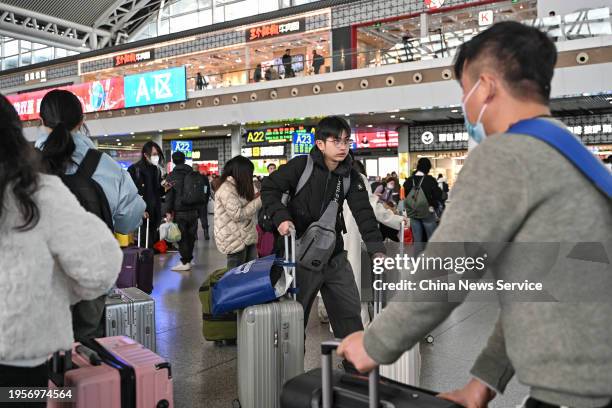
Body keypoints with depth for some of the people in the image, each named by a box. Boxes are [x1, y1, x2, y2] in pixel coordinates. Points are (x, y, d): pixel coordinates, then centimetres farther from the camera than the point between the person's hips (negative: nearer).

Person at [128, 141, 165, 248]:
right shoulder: (134, 169, -6)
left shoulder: (156, 170, 14)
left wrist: (164, 188, -1)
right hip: (142, 214, -6)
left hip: (155, 213, 6)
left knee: (154, 242, 7)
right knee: (146, 244, -7)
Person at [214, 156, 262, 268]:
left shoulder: (237, 187, 13)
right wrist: (259, 200, -17)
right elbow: (238, 215, -22)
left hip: (246, 237, 9)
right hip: (235, 241, -9)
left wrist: (256, 197, 6)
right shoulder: (226, 189, -17)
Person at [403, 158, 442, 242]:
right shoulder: (430, 180, -12)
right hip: (428, 213, -4)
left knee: (417, 240, 9)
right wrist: (433, 206, 3)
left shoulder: (409, 180, 3)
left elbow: (406, 196, 9)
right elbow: (438, 196, -12)